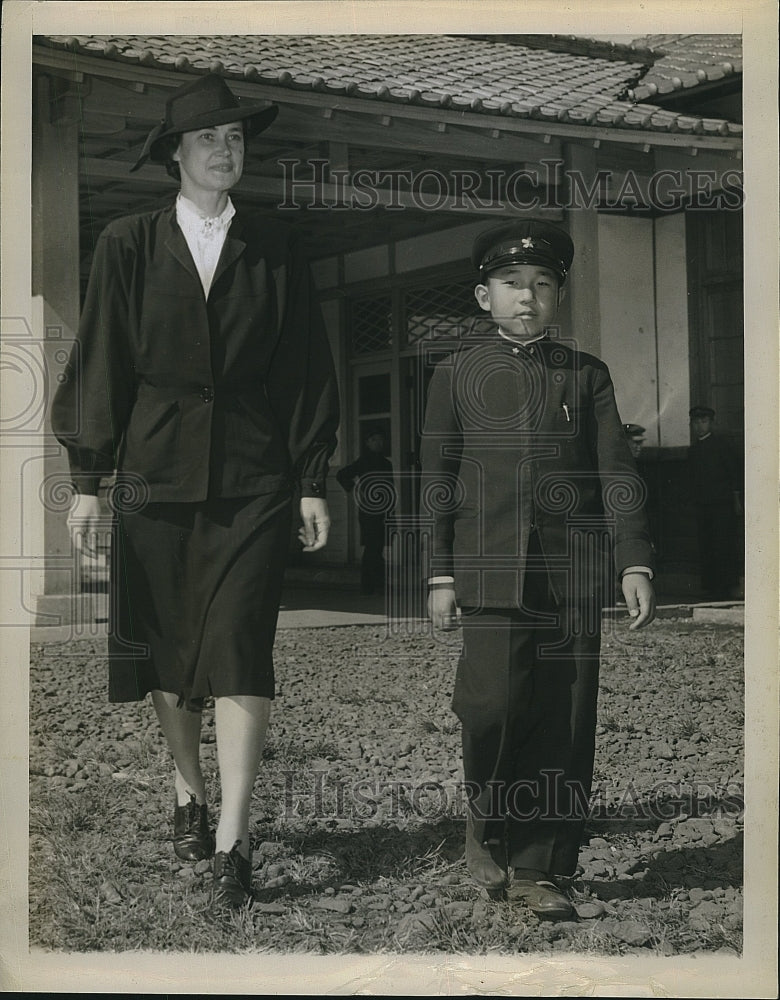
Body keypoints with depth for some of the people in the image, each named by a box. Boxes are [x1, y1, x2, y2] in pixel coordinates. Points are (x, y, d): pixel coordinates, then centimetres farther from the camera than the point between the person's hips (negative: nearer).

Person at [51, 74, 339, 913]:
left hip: (252, 479, -1)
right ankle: (189, 796, 31)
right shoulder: (128, 246, 5)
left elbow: (303, 369, 7)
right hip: (155, 470, 1)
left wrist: (312, 482, 3)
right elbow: (100, 363, 5)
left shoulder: (274, 251, 7)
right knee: (162, 650, 10)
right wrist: (87, 478, 1)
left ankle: (232, 844, -9)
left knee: (238, 652, -9)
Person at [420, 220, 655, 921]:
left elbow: (615, 473, 7)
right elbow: (439, 480, 10)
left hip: (573, 572, 1)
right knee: (495, 703, -15)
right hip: (492, 568, -1)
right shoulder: (457, 375, 10)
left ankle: (538, 868, 10)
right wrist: (441, 575, 4)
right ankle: (487, 819, 13)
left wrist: (635, 563, -3)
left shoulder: (587, 375, 11)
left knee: (565, 719, 0)